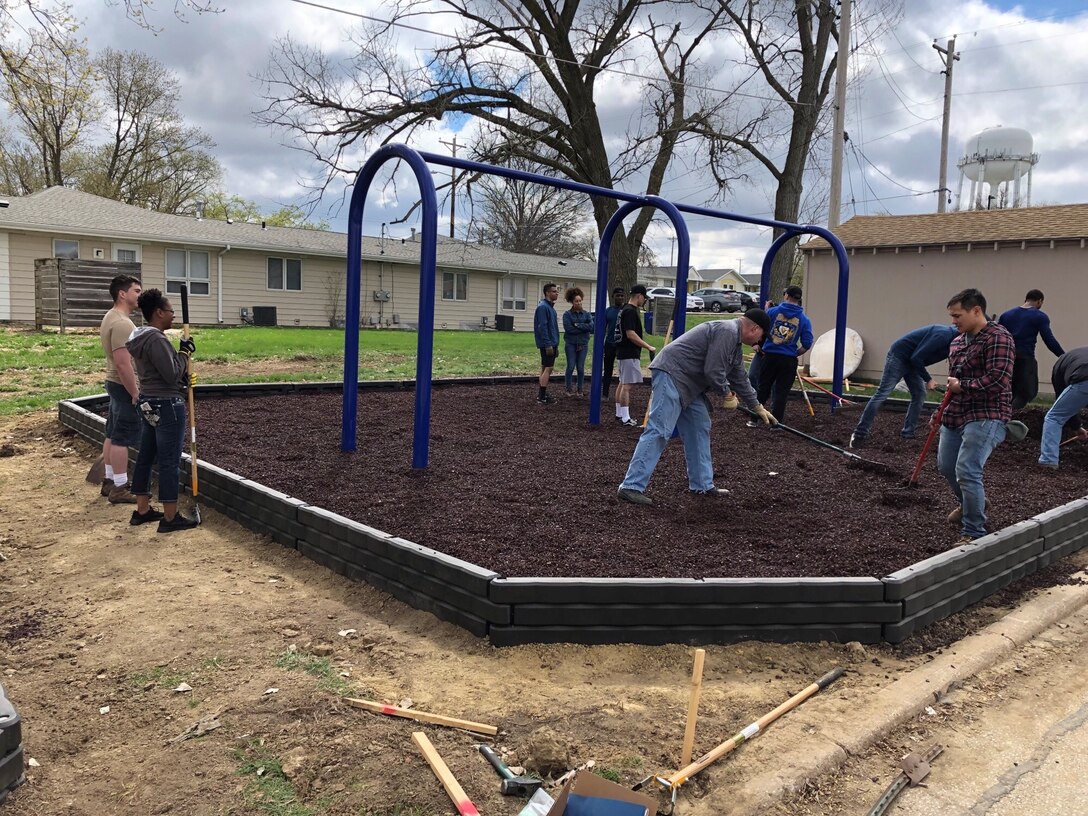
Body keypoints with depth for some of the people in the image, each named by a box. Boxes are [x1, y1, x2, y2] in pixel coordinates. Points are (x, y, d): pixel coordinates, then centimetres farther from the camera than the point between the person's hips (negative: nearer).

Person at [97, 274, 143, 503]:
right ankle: (119, 488, -1)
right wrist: (135, 393, -22)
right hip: (125, 386, -11)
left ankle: (110, 481, 23)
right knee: (121, 438, -6)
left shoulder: (111, 317, 13)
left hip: (116, 383, 11)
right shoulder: (121, 323, -21)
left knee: (112, 435, 15)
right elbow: (123, 364, -27)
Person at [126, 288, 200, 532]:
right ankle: (170, 518, 3)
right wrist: (184, 352, -9)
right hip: (167, 405, -10)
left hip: (149, 403, 10)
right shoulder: (156, 339, -19)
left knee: (146, 456, 15)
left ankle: (142, 510, 25)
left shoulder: (140, 338, 12)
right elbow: (172, 374, -21)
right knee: (169, 462, -3)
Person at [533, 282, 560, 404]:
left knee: (545, 368, 12)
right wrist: (548, 344, -21)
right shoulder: (543, 307, -14)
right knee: (548, 368, -9)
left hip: (551, 343, 10)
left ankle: (542, 394, 17)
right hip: (547, 344, -10)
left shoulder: (551, 307, 16)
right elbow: (542, 327, -20)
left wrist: (556, 344, 20)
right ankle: (542, 397, -8)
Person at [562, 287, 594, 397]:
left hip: (583, 344, 2)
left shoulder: (586, 314, 7)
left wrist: (577, 325, -13)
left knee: (581, 368, 4)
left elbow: (591, 326, -7)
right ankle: (569, 389, 12)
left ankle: (580, 389, 15)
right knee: (571, 366, -1)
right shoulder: (567, 314, -2)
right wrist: (584, 328, -9)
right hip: (571, 344, -2)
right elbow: (568, 329, -14)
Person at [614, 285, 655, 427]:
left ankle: (619, 414, 21)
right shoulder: (630, 311, -17)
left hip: (625, 352, 11)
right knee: (627, 385, -9)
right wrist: (648, 347, -20)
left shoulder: (626, 310, 15)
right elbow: (631, 334, -23)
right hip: (629, 354, -11)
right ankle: (625, 419, -8)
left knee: (622, 383, 14)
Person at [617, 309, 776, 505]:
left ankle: (702, 485, 19)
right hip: (671, 374, -11)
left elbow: (740, 379, 30)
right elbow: (712, 371, -19)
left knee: (700, 428, 12)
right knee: (659, 431, -15)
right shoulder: (726, 331, -14)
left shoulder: (735, 342, 20)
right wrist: (727, 394, -3)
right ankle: (631, 487, -17)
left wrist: (758, 408, 35)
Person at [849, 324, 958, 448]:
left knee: (920, 395, 4)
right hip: (899, 355, -9)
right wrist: (928, 380, -17)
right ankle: (859, 433, -10)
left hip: (911, 361, 9)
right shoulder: (943, 335, -28)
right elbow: (916, 358, -26)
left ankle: (907, 433, 10)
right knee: (882, 393, -10)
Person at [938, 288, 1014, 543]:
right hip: (956, 416, 9)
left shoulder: (998, 338, -13)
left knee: (967, 472, -15)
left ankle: (974, 532, -3)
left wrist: (962, 386, -12)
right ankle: (969, 505, 45)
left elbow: (997, 380, -23)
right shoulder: (957, 342, 14)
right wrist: (944, 411, 26)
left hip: (985, 417, -9)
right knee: (946, 467, 17)